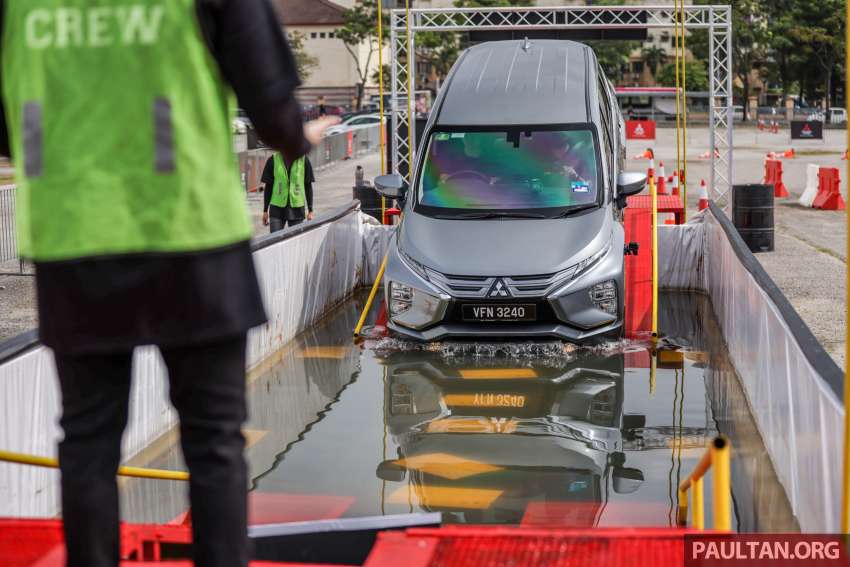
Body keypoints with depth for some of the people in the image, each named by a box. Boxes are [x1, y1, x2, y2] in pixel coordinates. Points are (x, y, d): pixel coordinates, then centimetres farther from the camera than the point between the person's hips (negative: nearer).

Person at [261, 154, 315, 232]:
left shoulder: (304, 160, -1)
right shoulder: (273, 160, -1)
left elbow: (308, 186, 3)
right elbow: (268, 187, 5)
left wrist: (310, 210, 1)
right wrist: (265, 210, 4)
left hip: (297, 208, 0)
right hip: (277, 208, 0)